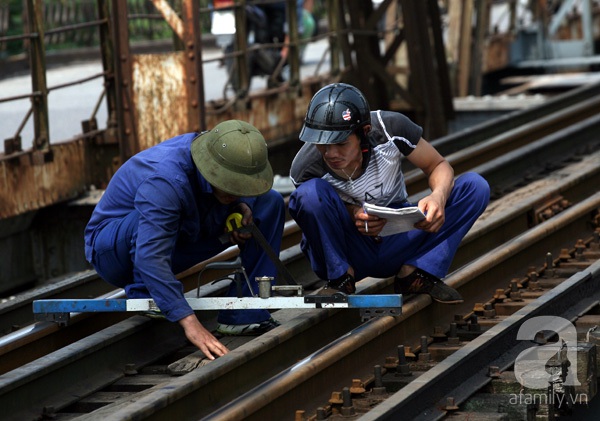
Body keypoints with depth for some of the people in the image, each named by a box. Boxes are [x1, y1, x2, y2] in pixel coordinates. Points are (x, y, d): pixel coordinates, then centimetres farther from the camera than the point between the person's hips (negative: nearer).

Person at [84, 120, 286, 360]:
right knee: (150, 214, -42)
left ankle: (244, 316, -11)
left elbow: (242, 192, 10)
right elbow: (150, 258, -46)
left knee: (270, 202, -4)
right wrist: (189, 322, -52)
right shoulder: (166, 181, -38)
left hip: (173, 243, 7)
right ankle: (142, 293, -17)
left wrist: (242, 205, -15)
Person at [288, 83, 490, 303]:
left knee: (475, 186, -17)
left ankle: (416, 273, -16)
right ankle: (340, 278, -11)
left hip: (397, 243, 2)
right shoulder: (305, 168, -23)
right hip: (348, 250, -2)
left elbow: (438, 166, -9)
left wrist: (439, 196, -32)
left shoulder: (391, 128, -23)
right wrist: (353, 215, -27)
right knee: (310, 193, -32)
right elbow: (322, 213, -4)